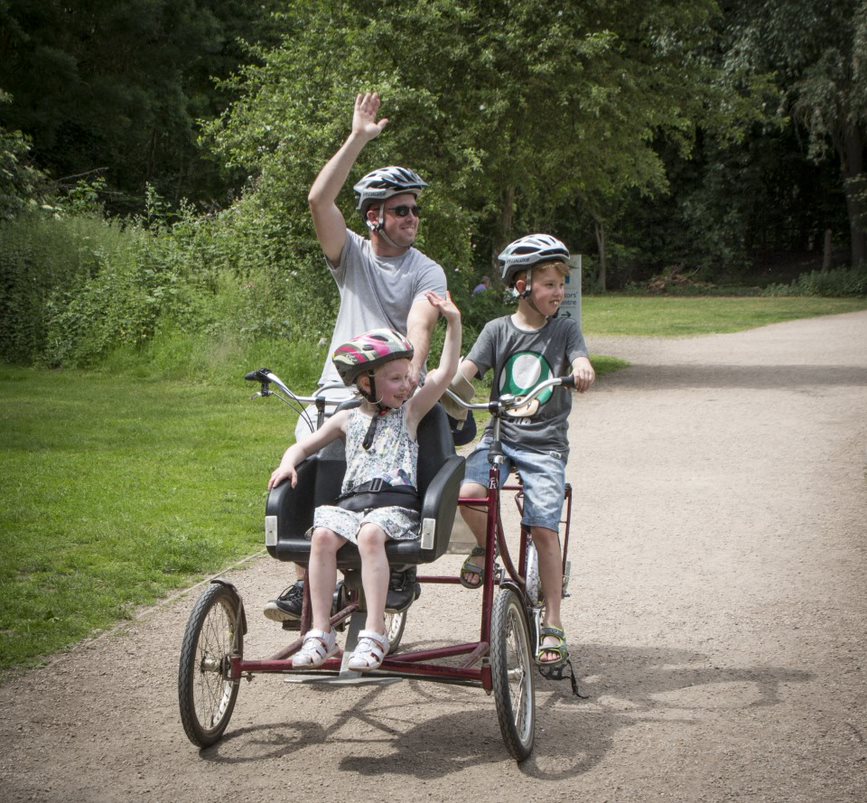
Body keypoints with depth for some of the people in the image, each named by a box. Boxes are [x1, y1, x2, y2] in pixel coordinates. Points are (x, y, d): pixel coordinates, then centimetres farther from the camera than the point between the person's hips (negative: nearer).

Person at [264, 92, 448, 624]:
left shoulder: (428, 273, 4)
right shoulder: (353, 254, 11)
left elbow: (420, 328, -13)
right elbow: (320, 199, -4)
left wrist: (410, 378, -33)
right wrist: (358, 139, -9)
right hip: (339, 390, 3)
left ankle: (402, 570, -2)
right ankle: (304, 583, -10)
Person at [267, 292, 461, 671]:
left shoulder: (410, 411, 12)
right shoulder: (347, 419, 19)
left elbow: (445, 372, 2)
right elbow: (304, 446, 27)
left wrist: (453, 322, -5)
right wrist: (288, 463, 4)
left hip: (395, 503, -3)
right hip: (349, 501, 3)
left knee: (370, 534, -36)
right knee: (322, 535, -29)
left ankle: (375, 633, -35)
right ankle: (320, 633, -25)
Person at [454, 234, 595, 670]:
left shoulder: (565, 329, 4)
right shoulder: (498, 330, 6)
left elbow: (581, 362, -13)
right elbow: (466, 369, -2)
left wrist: (582, 370, -36)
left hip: (545, 444, -1)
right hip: (499, 435, 1)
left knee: (544, 528, -13)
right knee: (467, 492, -26)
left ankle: (553, 625, -1)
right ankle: (486, 547, 7)